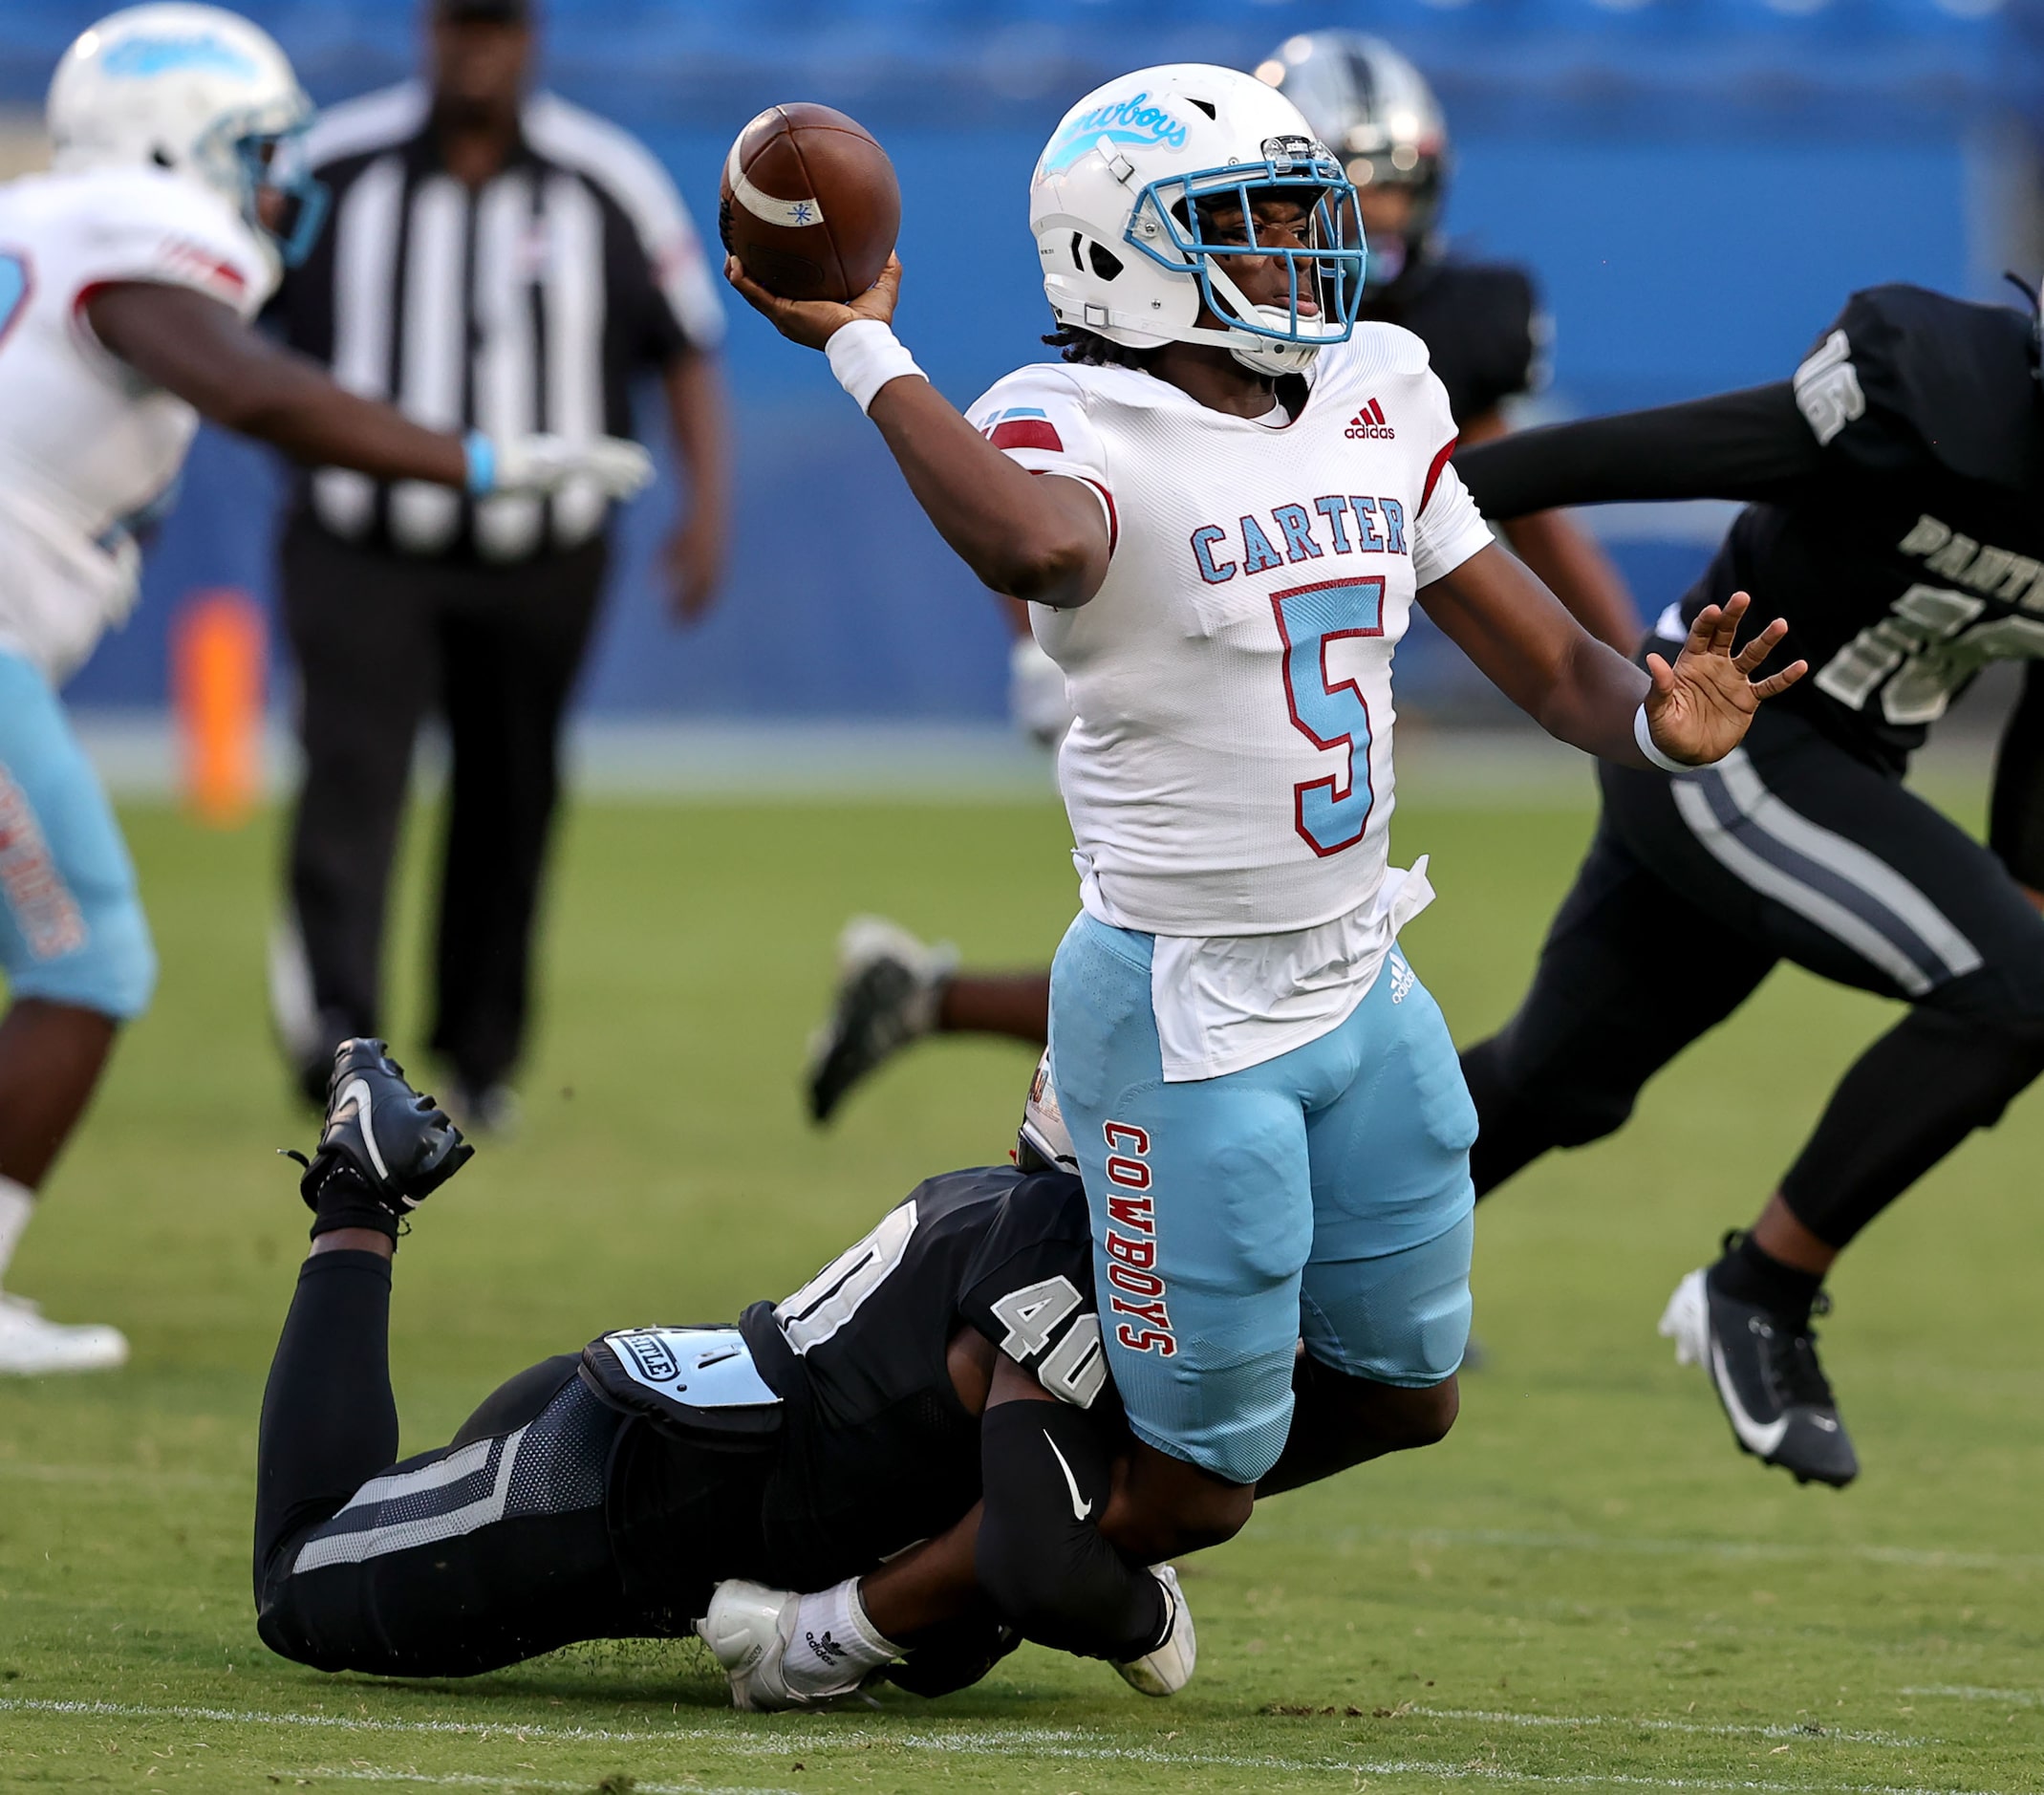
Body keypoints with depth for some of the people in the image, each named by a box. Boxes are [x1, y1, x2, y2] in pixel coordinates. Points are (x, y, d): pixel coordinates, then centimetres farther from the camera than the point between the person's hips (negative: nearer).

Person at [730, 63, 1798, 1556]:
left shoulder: (1379, 400, 6)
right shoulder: (1082, 430, -17)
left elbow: (1540, 651, 8)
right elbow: (1035, 547, -44)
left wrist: (1657, 722, -13)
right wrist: (865, 351, -35)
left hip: (1362, 983, 8)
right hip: (1185, 1016, -8)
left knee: (1411, 1396, 18)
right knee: (1203, 1483, 0)